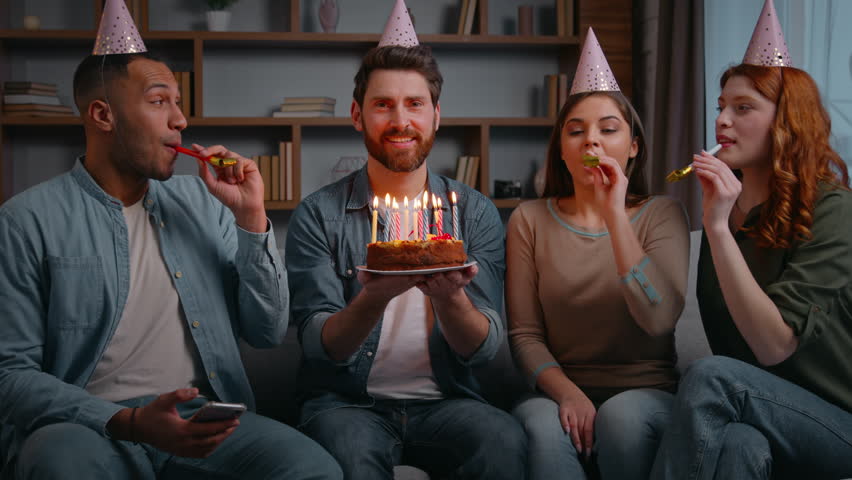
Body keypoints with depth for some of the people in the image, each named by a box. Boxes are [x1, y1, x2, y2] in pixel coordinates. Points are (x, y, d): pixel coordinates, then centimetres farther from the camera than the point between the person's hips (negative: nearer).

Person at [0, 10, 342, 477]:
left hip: (204, 419, 4)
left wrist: (251, 216, 1)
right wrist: (130, 422, -19)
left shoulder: (202, 202, 14)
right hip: (88, 426, -3)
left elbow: (268, 333, 13)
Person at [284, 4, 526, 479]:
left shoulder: (476, 213, 4)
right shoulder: (319, 215, -1)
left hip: (445, 401, 2)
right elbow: (321, 348, -9)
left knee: (505, 438, -30)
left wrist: (448, 296, -26)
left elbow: (483, 348, -4)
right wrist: (375, 298, -30)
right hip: (348, 402, -2)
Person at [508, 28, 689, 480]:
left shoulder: (662, 214, 0)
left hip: (645, 394, 1)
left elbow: (659, 318, -16)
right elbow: (525, 334, 1)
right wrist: (566, 392, -18)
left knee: (622, 416, -34)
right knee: (544, 429, -34)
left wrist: (614, 215, -18)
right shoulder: (530, 219, 4)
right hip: (558, 391, 0)